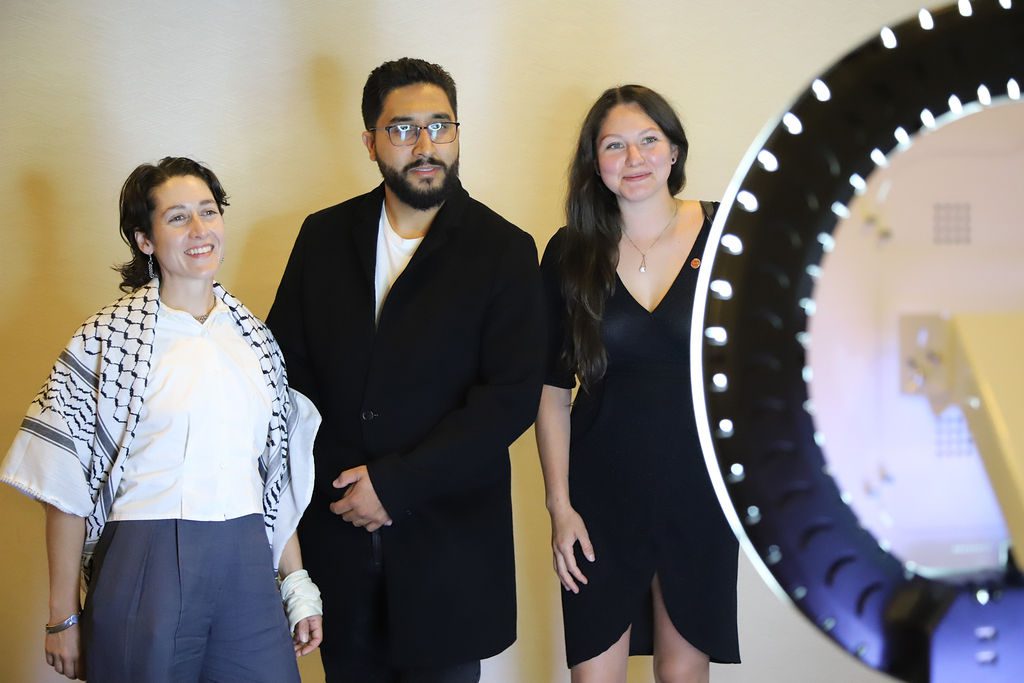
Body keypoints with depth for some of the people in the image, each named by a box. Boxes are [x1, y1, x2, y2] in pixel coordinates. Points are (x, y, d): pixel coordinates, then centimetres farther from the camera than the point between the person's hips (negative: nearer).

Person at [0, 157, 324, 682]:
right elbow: (67, 488, -5)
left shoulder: (254, 337, 10)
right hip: (143, 572, -4)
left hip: (247, 569, 4)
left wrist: (298, 586, 10)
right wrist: (63, 618, -6)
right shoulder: (106, 339, -4)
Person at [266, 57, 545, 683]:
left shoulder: (505, 250, -4)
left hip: (449, 537, -2)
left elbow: (512, 396, -11)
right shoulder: (325, 236, 6)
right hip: (336, 530, 3)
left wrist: (396, 483, -14)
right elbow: (286, 364, 6)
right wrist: (340, 483, -6)